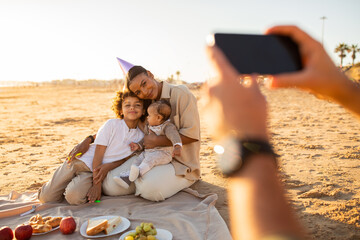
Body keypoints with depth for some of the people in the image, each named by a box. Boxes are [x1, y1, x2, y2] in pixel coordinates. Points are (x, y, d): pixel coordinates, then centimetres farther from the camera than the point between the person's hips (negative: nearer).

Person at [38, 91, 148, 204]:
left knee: (74, 198, -25)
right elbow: (98, 155, -13)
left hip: (94, 172, 1)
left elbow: (125, 159, 3)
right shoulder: (112, 124, -11)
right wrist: (97, 185, -18)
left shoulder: (140, 137, -1)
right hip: (79, 160, -1)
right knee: (46, 197, -3)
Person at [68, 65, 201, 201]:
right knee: (110, 186, -14)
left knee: (150, 188, -35)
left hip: (180, 164, -5)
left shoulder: (181, 94, -9)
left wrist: (157, 141, -15)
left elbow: (192, 134, -16)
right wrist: (88, 140, 4)